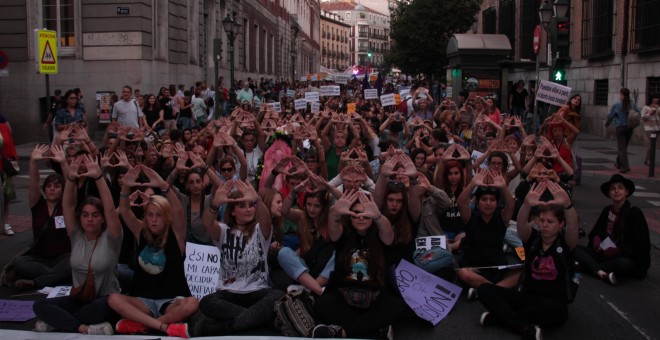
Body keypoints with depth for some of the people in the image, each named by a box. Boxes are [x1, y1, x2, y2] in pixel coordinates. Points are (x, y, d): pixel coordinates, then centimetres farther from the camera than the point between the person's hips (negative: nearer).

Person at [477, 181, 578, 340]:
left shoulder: (565, 242, -5)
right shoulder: (533, 237, 1)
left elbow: (573, 226, -28)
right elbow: (521, 224, -21)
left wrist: (567, 204, -50)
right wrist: (527, 204, -44)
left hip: (555, 302, -3)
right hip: (527, 295, 4)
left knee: (551, 309, -42)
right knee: (484, 289, -16)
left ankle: (497, 316, -22)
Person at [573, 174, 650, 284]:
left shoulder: (635, 213, -10)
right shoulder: (607, 211, 6)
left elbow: (642, 245, -12)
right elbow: (595, 232, 13)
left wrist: (618, 250, -24)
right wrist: (596, 239, -12)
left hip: (630, 259, -5)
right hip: (606, 253, 5)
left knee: (624, 264, -41)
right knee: (576, 250, -17)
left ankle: (589, 266, -22)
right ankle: (602, 274, -39)